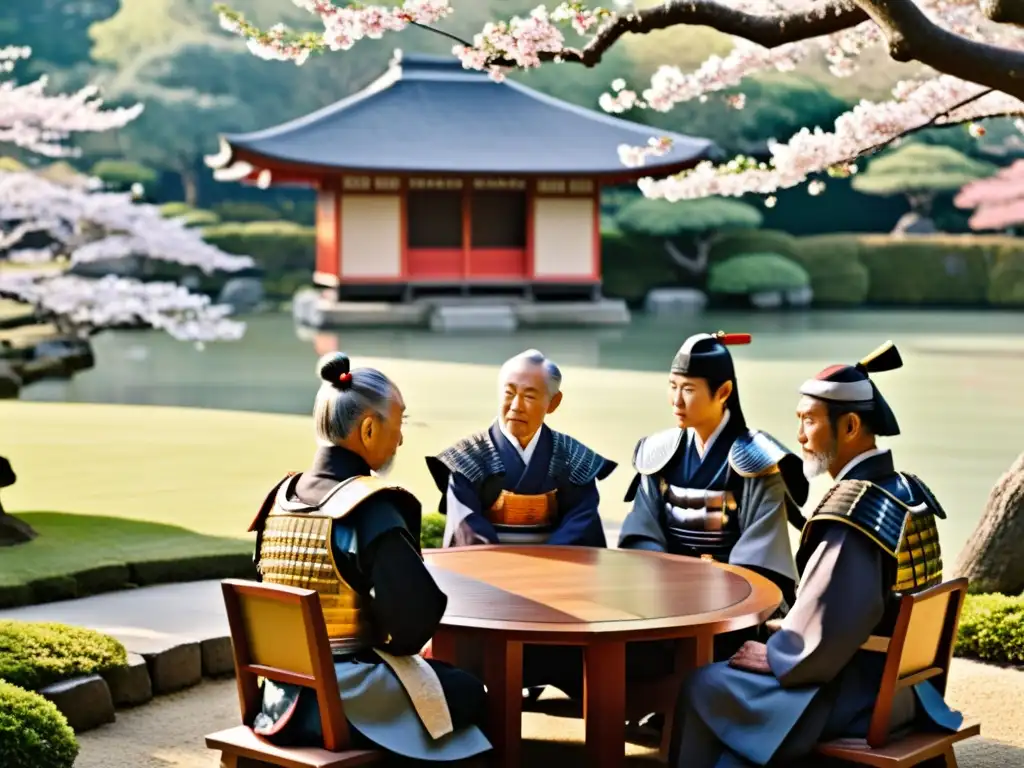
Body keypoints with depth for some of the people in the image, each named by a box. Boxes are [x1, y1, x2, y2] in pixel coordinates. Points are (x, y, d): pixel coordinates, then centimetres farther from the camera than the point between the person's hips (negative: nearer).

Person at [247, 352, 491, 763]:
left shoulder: (281, 497, 2)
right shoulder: (372, 509, -20)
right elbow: (417, 615, -25)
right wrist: (389, 642, -2)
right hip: (346, 703, -7)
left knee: (442, 673, 29)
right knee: (468, 691, 17)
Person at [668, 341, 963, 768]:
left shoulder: (853, 511, -24)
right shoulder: (909, 492, 4)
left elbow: (829, 631, -26)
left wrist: (773, 656, -9)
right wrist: (786, 635, 12)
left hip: (855, 696, -9)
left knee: (702, 688, 0)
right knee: (728, 672, 22)